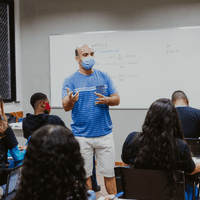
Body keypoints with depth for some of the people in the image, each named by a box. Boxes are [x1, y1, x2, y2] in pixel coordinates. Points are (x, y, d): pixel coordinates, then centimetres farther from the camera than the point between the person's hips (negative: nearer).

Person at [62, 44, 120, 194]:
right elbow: (65, 107, -9)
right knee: (84, 174, 8)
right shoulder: (70, 80, 1)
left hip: (105, 133, 2)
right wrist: (70, 100, -32)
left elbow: (117, 99, 7)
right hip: (81, 135, -1)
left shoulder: (104, 77, 8)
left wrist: (106, 100, -15)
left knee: (109, 173, 6)